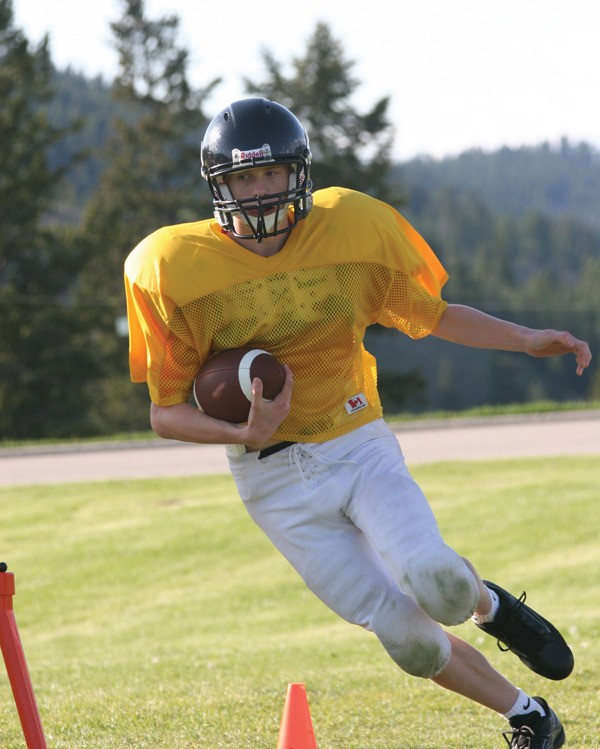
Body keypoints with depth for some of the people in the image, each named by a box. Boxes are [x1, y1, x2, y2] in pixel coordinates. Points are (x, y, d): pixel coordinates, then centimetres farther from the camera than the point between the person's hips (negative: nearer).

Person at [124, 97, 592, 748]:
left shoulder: (353, 229, -5)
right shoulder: (176, 268, -11)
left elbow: (432, 317, 11)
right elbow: (165, 412, -6)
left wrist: (529, 340, 0)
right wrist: (246, 433, -24)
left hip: (358, 446, 1)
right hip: (276, 481, -1)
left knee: (436, 584, -26)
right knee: (411, 641, -6)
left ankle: (487, 604, 11)